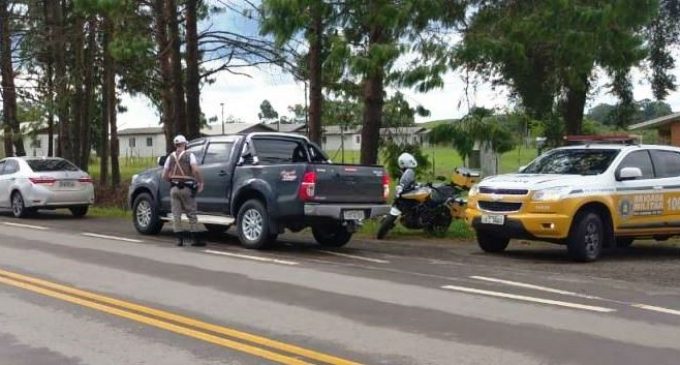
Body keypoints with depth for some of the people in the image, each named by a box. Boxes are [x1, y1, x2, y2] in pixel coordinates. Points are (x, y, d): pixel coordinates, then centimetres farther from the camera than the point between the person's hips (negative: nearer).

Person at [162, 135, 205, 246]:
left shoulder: (170, 157, 10)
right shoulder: (189, 155, -2)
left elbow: (164, 175, 7)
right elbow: (195, 170, -18)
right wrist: (200, 182, -8)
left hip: (174, 187, 3)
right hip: (186, 188, -3)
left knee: (176, 214, 6)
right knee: (191, 214, 4)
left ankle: (179, 239, 3)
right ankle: (195, 239, 3)